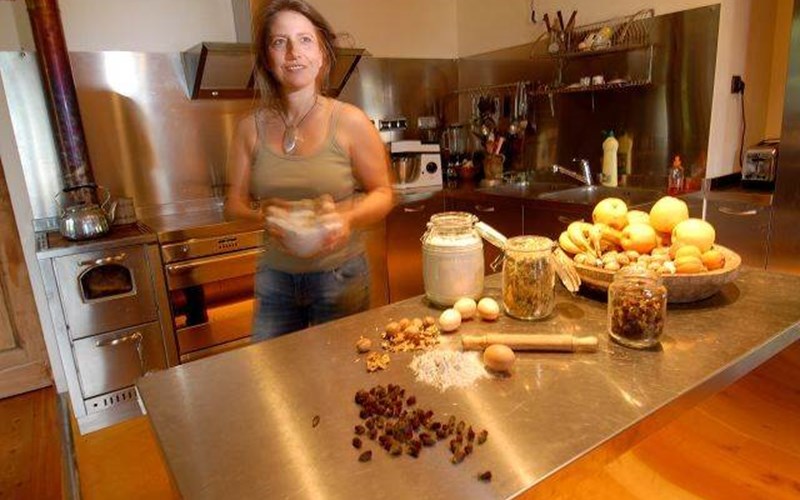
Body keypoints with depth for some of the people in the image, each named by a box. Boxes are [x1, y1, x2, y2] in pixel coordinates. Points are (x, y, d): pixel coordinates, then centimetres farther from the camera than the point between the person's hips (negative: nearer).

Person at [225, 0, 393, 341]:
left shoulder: (350, 122, -10)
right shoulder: (251, 128, -1)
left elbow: (382, 193, -3)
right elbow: (234, 203, 4)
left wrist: (348, 219, -23)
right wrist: (262, 215, -18)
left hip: (340, 275, -2)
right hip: (274, 277, 3)